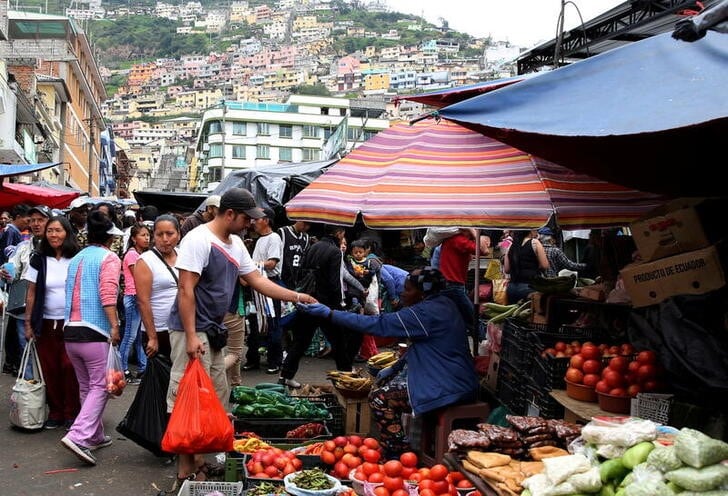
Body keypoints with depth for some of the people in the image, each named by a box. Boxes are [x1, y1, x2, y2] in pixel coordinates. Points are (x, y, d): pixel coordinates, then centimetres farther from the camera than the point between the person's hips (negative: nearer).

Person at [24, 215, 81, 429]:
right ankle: (55, 413, 17)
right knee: (50, 369, 4)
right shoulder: (38, 260, 3)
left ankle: (72, 414, 8)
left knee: (70, 368, -5)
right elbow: (31, 293, 6)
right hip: (46, 322, 2)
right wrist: (28, 322, 3)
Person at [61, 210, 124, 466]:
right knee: (100, 387, -2)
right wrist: (115, 326, -18)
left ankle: (95, 436, 24)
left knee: (86, 386, 16)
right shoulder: (109, 258, -4)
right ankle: (78, 436, -15)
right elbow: (107, 294, -17)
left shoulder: (76, 259, 17)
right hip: (94, 332, -7)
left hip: (70, 331, 7)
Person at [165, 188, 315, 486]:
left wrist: (298, 297, 8)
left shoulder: (236, 244, 10)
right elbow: (186, 290, -20)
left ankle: (202, 457, 26)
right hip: (192, 331, -10)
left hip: (213, 332, 10)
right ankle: (186, 470, 4)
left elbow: (258, 281, 14)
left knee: (217, 397, 14)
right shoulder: (199, 240, -16)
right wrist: (191, 336, -24)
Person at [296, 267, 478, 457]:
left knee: (379, 398, -10)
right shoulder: (443, 302, 7)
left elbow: (377, 324, -24)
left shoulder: (426, 313, -22)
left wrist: (328, 313, -22)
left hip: (449, 386, -11)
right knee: (384, 380, 16)